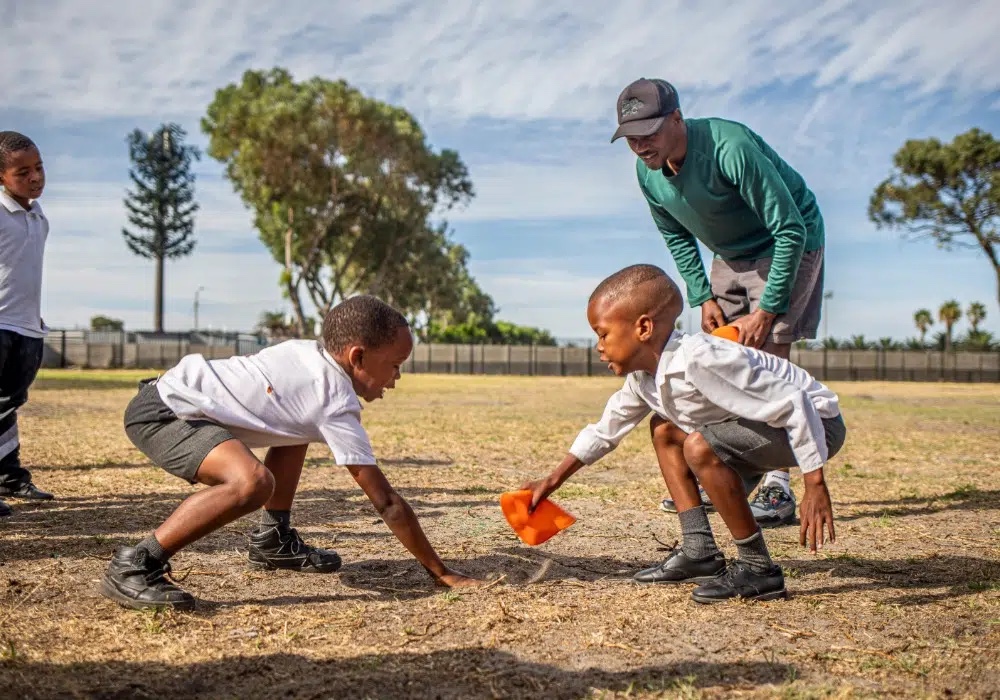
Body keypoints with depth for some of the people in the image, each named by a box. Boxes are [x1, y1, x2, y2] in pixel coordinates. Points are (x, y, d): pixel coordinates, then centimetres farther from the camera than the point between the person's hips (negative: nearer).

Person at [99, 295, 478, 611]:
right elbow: (386, 502, -15)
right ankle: (133, 567, -20)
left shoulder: (309, 351, 4)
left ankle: (272, 540, 28)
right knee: (253, 482, -34)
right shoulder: (337, 407, -17)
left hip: (177, 387, 10)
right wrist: (441, 572, -9)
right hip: (161, 412, -10)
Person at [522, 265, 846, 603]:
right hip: (770, 421, 10)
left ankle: (757, 568, -15)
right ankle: (699, 551, 10)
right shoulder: (642, 376, 0)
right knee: (664, 429, 16)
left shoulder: (698, 361, -31)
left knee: (700, 447, -29)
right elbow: (605, 430, 15)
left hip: (818, 421, -10)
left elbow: (794, 405, -31)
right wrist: (552, 481, 16)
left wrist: (815, 488, -30)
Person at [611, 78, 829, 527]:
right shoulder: (647, 172, -13)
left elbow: (790, 230, -31)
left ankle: (778, 487, -15)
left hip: (788, 247, -7)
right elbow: (677, 238, 6)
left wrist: (766, 311, -30)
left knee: (769, 352, -18)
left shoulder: (730, 149, -35)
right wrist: (704, 297, -4)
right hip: (730, 256, 7)